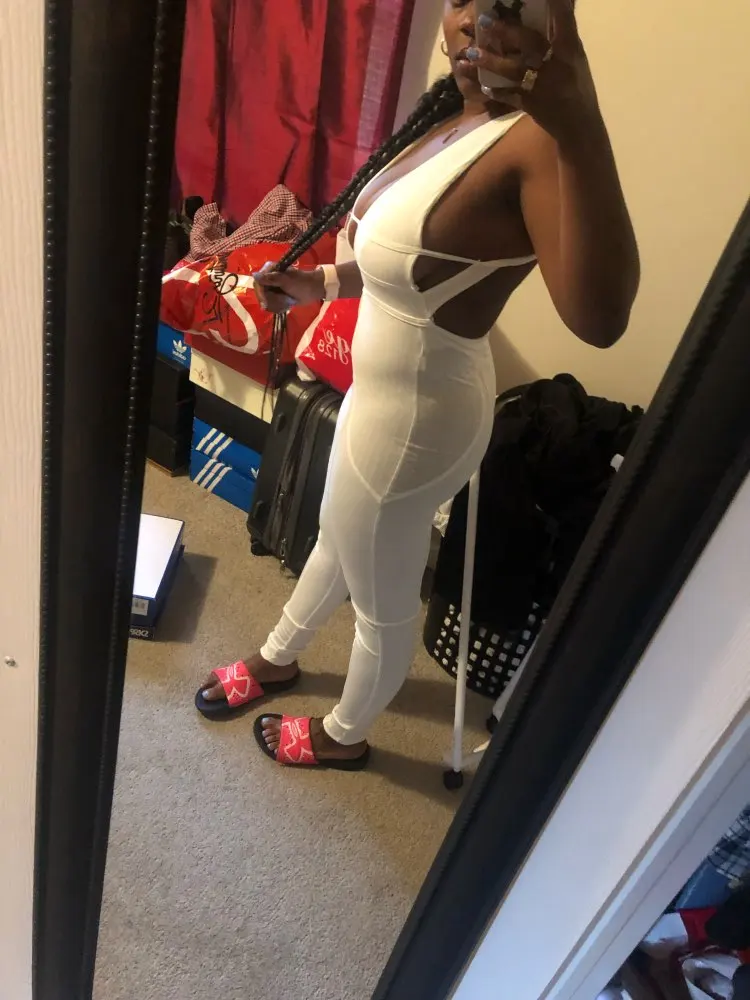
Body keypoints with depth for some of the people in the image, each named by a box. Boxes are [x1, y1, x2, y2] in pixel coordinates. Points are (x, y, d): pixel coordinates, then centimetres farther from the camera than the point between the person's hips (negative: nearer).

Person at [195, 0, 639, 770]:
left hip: (416, 414, -10)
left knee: (382, 601, 15)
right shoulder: (449, 114, 5)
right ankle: (277, 658, 59)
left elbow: (598, 316, -43)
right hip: (386, 390, 10)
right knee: (336, 539, 30)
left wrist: (581, 127, -53)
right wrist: (320, 285, 10)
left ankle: (344, 736, 45)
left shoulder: (537, 139, -25)